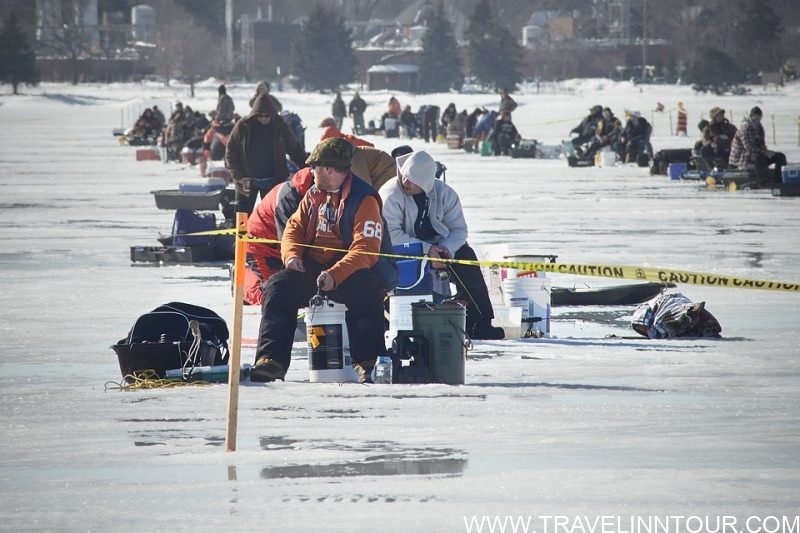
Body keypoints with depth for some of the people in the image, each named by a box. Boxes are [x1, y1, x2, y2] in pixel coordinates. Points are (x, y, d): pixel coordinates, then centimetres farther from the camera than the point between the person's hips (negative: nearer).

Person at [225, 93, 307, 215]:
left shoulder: (280, 127, -3)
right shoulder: (243, 126, -6)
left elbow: (295, 149, 2)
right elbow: (230, 152, -3)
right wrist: (239, 176, -12)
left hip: (272, 182, 1)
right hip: (248, 181, -1)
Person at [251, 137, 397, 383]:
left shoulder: (364, 199, -12)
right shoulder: (314, 196, 13)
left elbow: (366, 249, -21)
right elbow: (295, 227, 17)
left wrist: (335, 275, -34)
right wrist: (291, 255, -7)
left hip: (350, 270, -6)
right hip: (312, 267, 6)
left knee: (366, 293, -38)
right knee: (277, 288, -16)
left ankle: (366, 363, -31)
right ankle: (272, 360, -19)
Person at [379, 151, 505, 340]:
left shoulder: (444, 193, -3)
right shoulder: (391, 194, -17)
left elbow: (458, 229, 0)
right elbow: (391, 234, -26)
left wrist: (446, 248, -23)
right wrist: (426, 250, -30)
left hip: (435, 246, 5)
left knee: (466, 257, -17)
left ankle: (479, 324, -17)